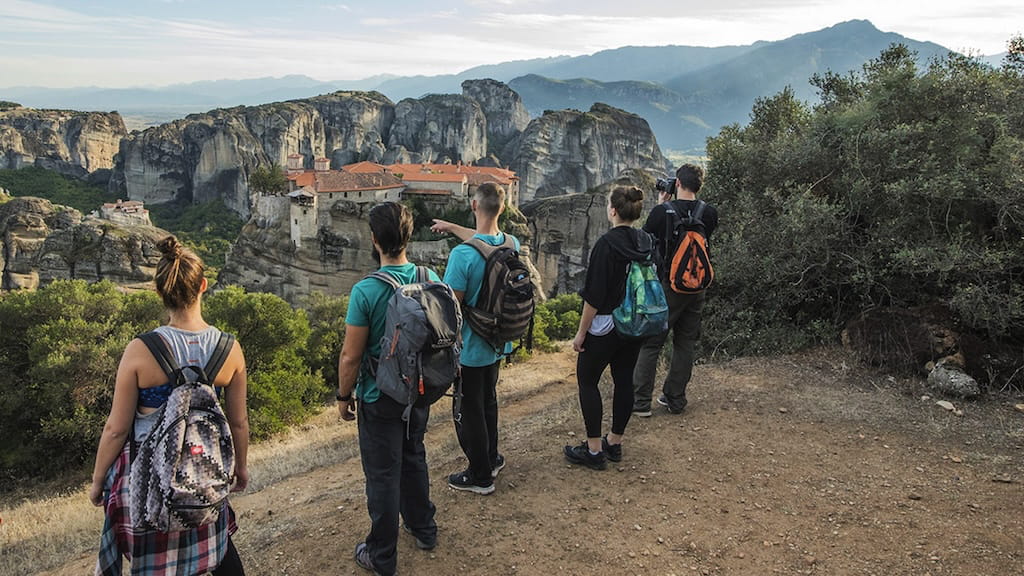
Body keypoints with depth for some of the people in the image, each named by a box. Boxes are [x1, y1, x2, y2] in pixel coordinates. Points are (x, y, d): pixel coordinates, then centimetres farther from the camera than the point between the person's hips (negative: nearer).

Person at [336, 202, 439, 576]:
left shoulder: (365, 291, -24)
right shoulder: (431, 279, -8)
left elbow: (351, 356, -19)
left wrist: (344, 396, -2)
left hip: (380, 400, -5)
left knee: (383, 475, 9)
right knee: (414, 460, 25)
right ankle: (423, 530, 42)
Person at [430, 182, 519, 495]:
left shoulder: (462, 255, -27)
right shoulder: (513, 244, -6)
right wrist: (452, 227, 26)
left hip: (469, 348, -7)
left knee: (469, 411, 9)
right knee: (488, 401, 26)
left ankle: (480, 476, 23)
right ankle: (491, 459, 43)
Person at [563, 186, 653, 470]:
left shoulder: (607, 243, -19)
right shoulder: (646, 242, 3)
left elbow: (594, 294, -19)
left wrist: (581, 332, -12)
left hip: (605, 327, -7)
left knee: (587, 381, 5)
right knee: (624, 381, 15)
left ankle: (594, 450, 8)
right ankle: (614, 443, 27)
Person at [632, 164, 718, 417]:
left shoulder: (663, 211, -12)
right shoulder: (710, 214, -1)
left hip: (667, 285, -4)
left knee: (650, 343, 3)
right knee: (685, 344, 13)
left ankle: (641, 402, 5)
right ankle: (675, 399, 21)